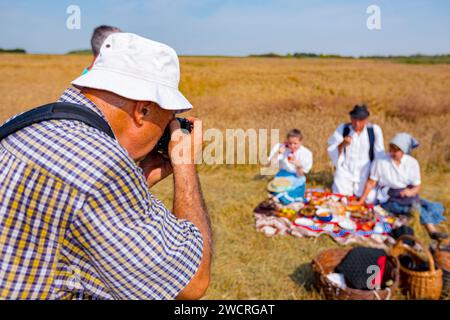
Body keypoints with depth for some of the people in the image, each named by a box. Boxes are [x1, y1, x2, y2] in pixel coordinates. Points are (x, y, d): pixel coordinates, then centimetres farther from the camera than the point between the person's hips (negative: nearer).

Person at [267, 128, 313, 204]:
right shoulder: (280, 147, -11)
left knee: (288, 200, -16)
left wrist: (298, 165, -29)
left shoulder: (306, 153, -12)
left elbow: (300, 175, -9)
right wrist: (278, 152, -28)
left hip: (296, 180, 0)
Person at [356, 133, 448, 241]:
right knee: (419, 208, -31)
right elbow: (371, 183, -1)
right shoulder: (381, 161, -7)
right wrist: (361, 201, -2)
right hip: (388, 200, -4)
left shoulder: (412, 163, 1)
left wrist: (410, 192, -22)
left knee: (436, 207, -21)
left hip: (408, 196, 4)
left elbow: (417, 186, 1)